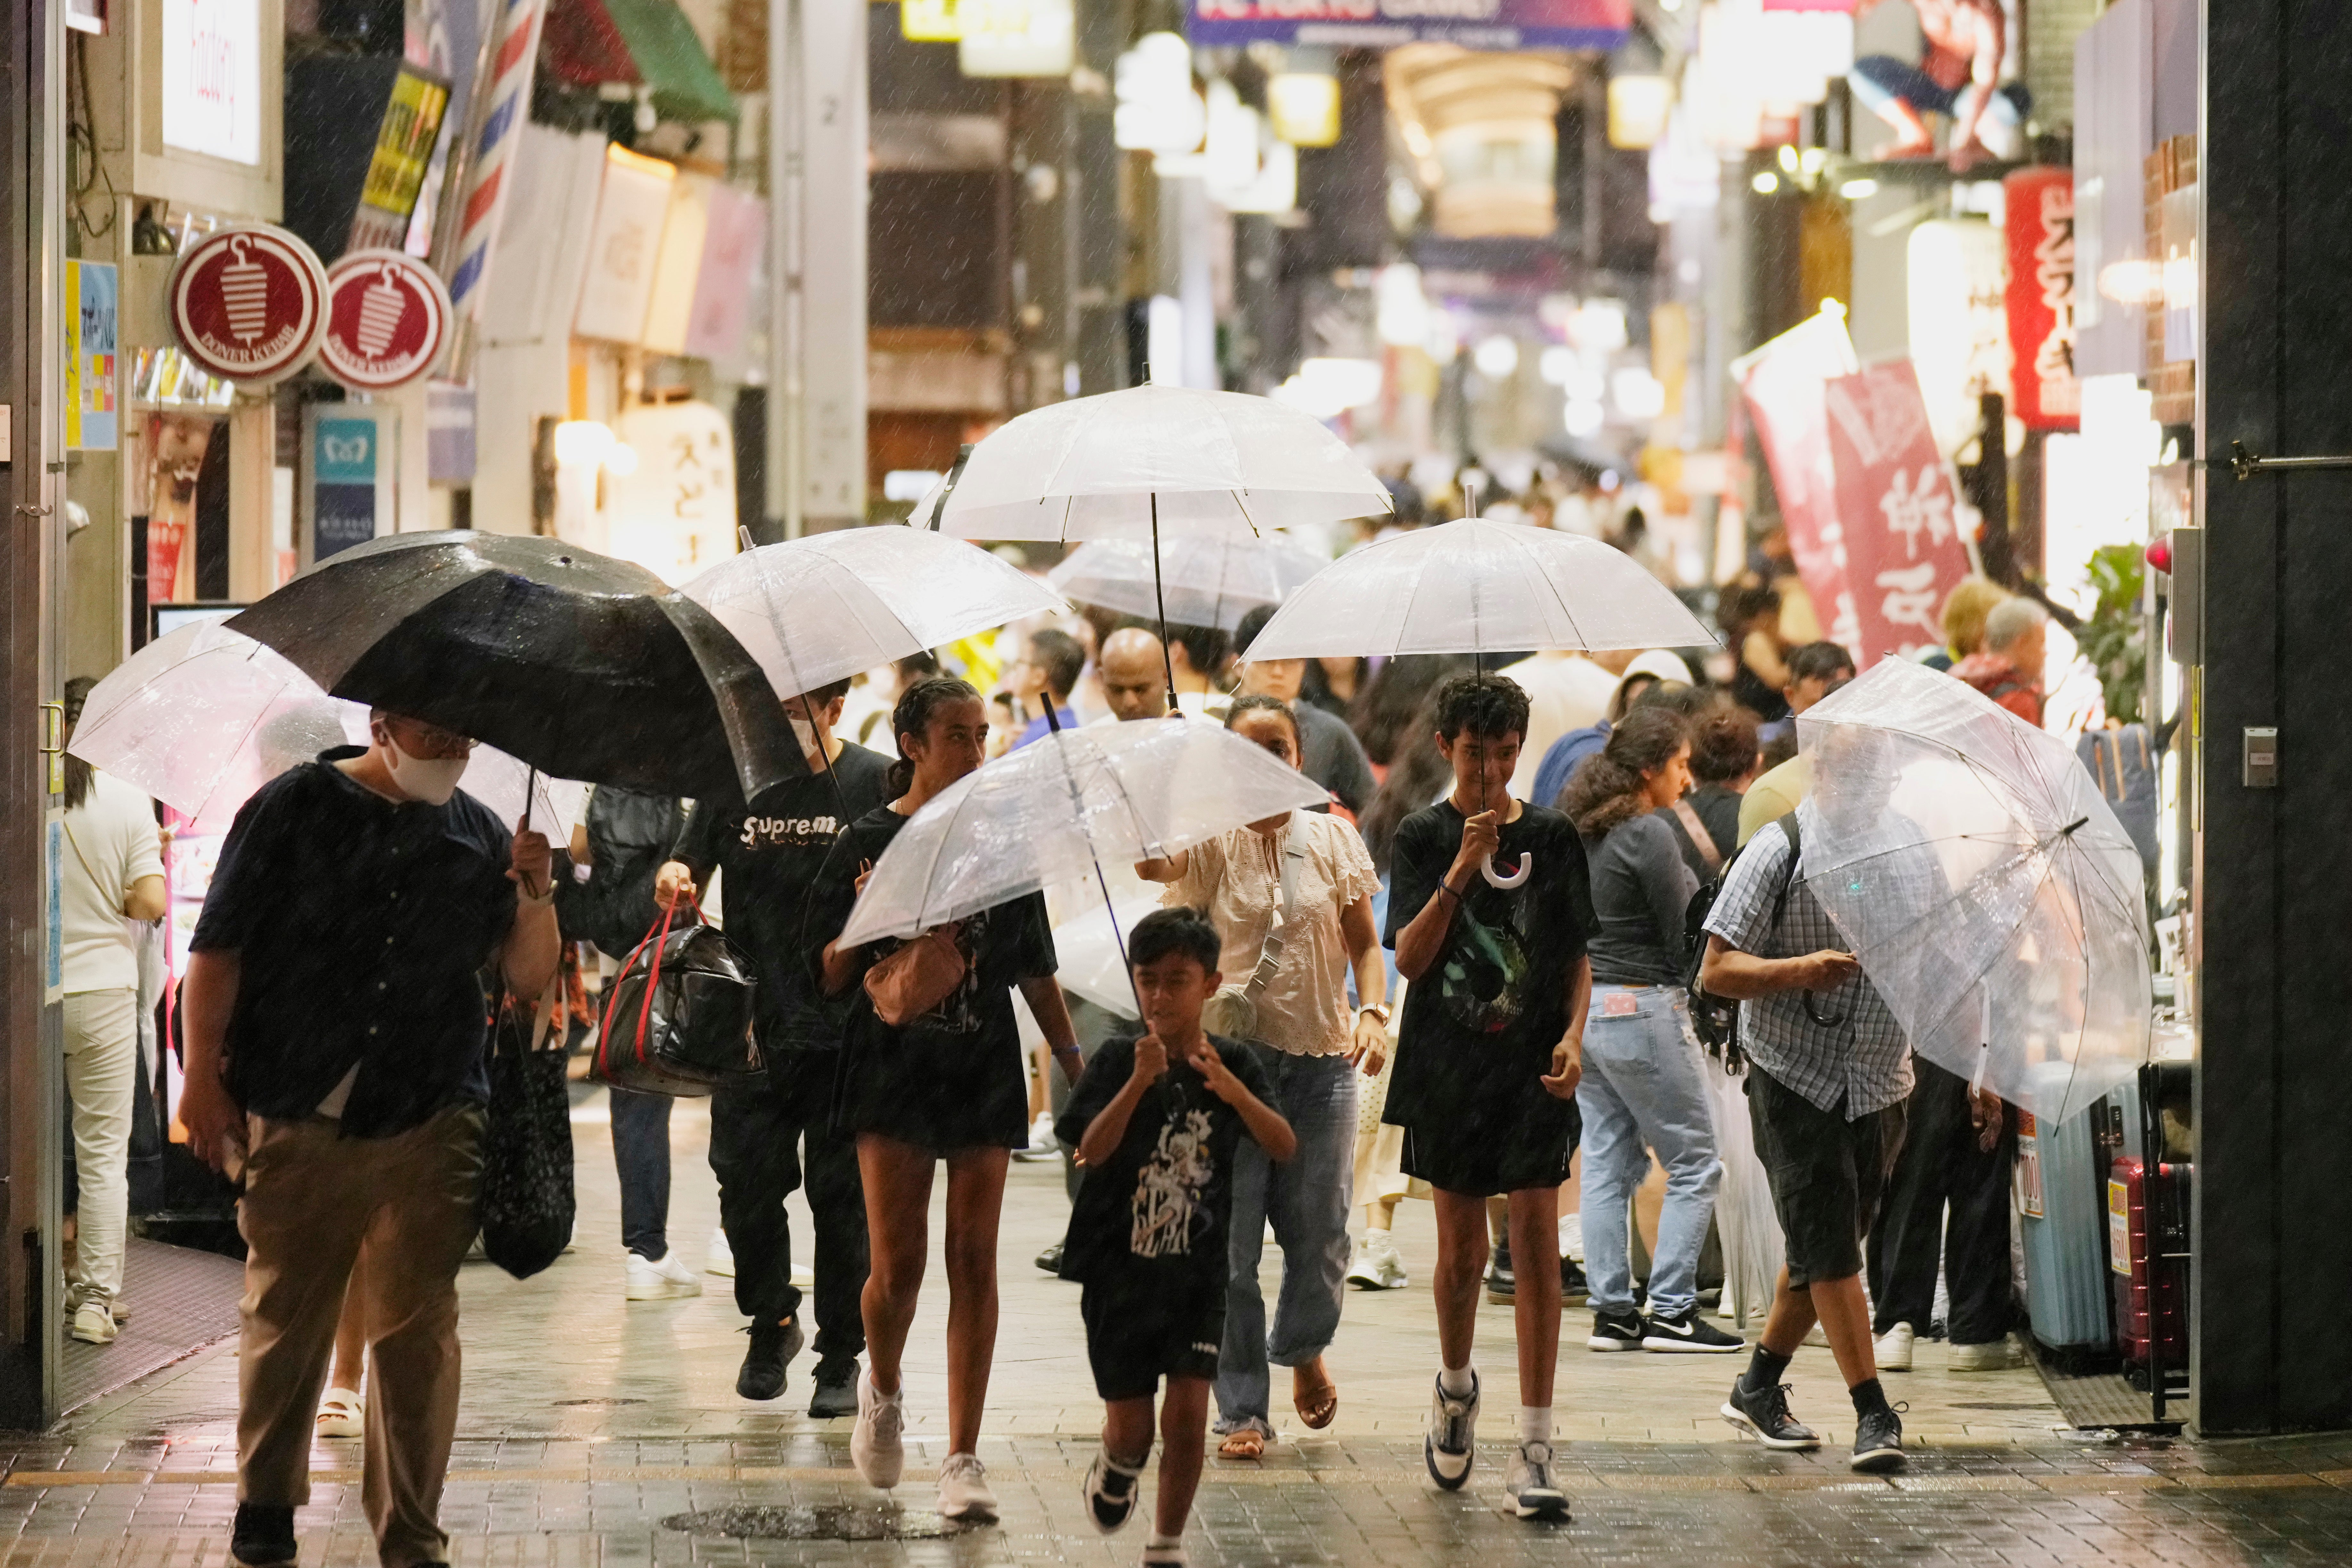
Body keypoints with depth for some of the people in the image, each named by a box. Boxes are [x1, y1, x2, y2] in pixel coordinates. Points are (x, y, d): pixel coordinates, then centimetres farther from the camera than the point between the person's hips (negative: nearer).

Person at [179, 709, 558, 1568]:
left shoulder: (479, 835, 11)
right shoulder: (297, 807, 1)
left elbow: (527, 977, 9)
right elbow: (217, 950, 0)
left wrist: (535, 895, -10)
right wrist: (203, 1079, -6)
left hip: (429, 1132, 2)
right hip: (294, 1122, -2)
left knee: (418, 1333, 0)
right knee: (283, 1320, 8)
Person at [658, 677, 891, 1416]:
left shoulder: (874, 783, 0)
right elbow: (689, 863, 12)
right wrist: (674, 878, -10)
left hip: (847, 1029, -2)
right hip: (752, 1027, 2)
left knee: (842, 1196, 1)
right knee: (747, 1186, 1)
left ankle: (840, 1359, 12)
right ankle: (770, 1323, 24)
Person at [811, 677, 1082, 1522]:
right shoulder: (868, 842, -1)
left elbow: (1036, 969, 13)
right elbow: (830, 977, 0)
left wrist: (1073, 1060, 9)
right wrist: (867, 925, -18)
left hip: (983, 1071, 2)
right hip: (892, 1066, -2)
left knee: (974, 1260, -2)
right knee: (898, 1263, -7)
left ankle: (964, 1455, 2)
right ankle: (883, 1389, 25)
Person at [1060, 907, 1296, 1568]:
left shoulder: (1233, 1064, -2)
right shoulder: (1118, 1060, -7)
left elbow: (1285, 1148, -15)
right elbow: (1090, 1149, -21)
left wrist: (1233, 1091, -31)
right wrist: (1139, 1081, -33)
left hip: (1198, 1272, 1)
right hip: (1120, 1269, -1)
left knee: (1188, 1414, -9)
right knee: (1131, 1426, 5)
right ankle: (1119, 1465, 41)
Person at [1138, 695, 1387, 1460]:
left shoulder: (1332, 839, 7)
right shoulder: (1213, 842, 1)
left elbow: (1365, 943, 11)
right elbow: (1151, 864, -18)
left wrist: (1374, 1011, -5)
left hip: (1322, 1057, 2)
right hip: (1233, 1052, -2)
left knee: (1319, 1231, 4)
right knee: (1229, 1238, -4)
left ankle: (1303, 1348, 36)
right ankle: (1242, 1409, 4)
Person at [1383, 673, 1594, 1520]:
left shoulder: (1551, 836, 3)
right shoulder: (1423, 837, 0)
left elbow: (1578, 956, 8)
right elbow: (1409, 959, -10)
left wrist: (1573, 1033, -9)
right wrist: (1463, 868, -19)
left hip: (1532, 1071, 0)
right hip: (1451, 1068, 0)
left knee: (1536, 1236, -8)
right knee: (1461, 1244, 10)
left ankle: (1534, 1449, -9)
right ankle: (1456, 1388, 39)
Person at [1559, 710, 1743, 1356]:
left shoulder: (1584, 834, 10)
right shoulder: (1649, 836, -15)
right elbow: (1682, 939, -12)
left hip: (1583, 1005, 8)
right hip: (1641, 1009, -8)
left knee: (1607, 1165, 9)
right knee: (1695, 1164, 0)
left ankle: (1612, 1312, 8)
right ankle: (1672, 1311, -2)